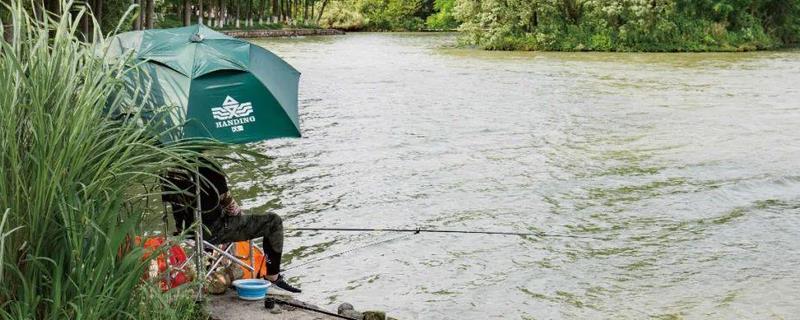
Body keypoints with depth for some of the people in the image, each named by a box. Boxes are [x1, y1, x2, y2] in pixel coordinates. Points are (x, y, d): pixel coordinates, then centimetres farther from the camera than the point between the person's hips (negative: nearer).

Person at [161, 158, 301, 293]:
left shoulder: (169, 174, -2)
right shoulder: (207, 168, -23)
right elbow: (227, 201, -13)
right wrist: (238, 213, 8)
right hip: (214, 231, -9)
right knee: (273, 221, -2)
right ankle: (273, 276, 4)